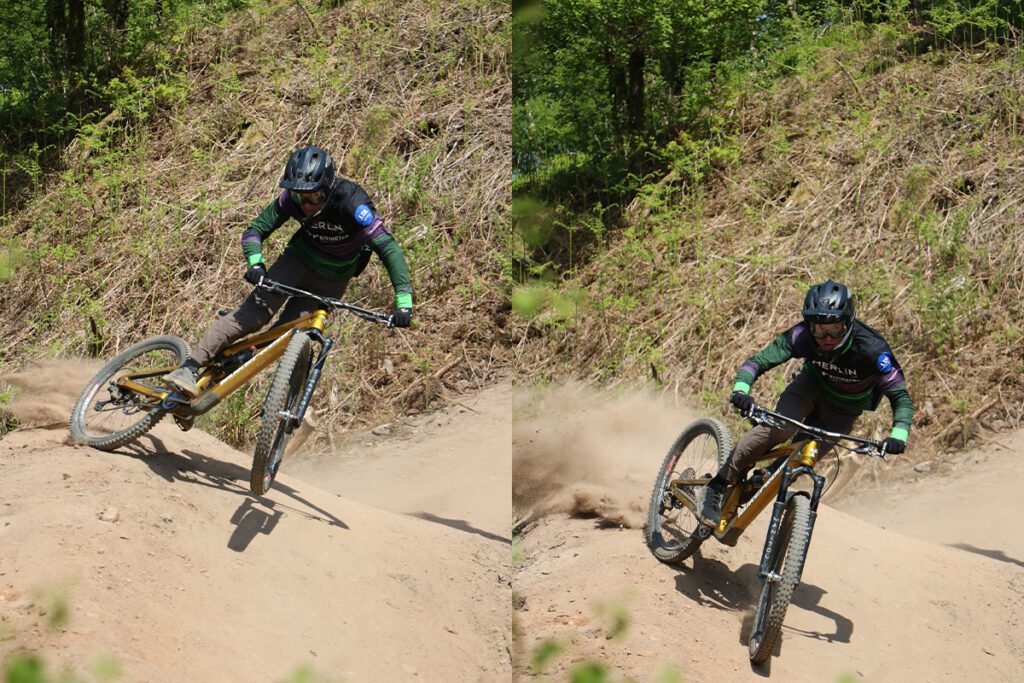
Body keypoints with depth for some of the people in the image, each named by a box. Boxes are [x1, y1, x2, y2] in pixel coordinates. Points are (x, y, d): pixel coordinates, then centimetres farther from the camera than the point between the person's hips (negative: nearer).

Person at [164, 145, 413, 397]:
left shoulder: (351, 203, -33)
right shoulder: (292, 199, -22)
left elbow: (388, 248, -38)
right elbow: (255, 230, -16)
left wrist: (404, 303, -48)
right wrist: (256, 264, -38)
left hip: (332, 279, 0)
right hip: (299, 260, 0)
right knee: (253, 314, -21)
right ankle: (188, 368, -27)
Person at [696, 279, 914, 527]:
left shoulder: (872, 349, -35)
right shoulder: (803, 336, -30)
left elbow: (901, 397, -32)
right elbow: (757, 362, -28)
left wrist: (898, 436, -50)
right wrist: (740, 390, -49)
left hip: (843, 409, 1)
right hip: (812, 384, 0)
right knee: (779, 427, -28)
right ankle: (715, 488, -20)